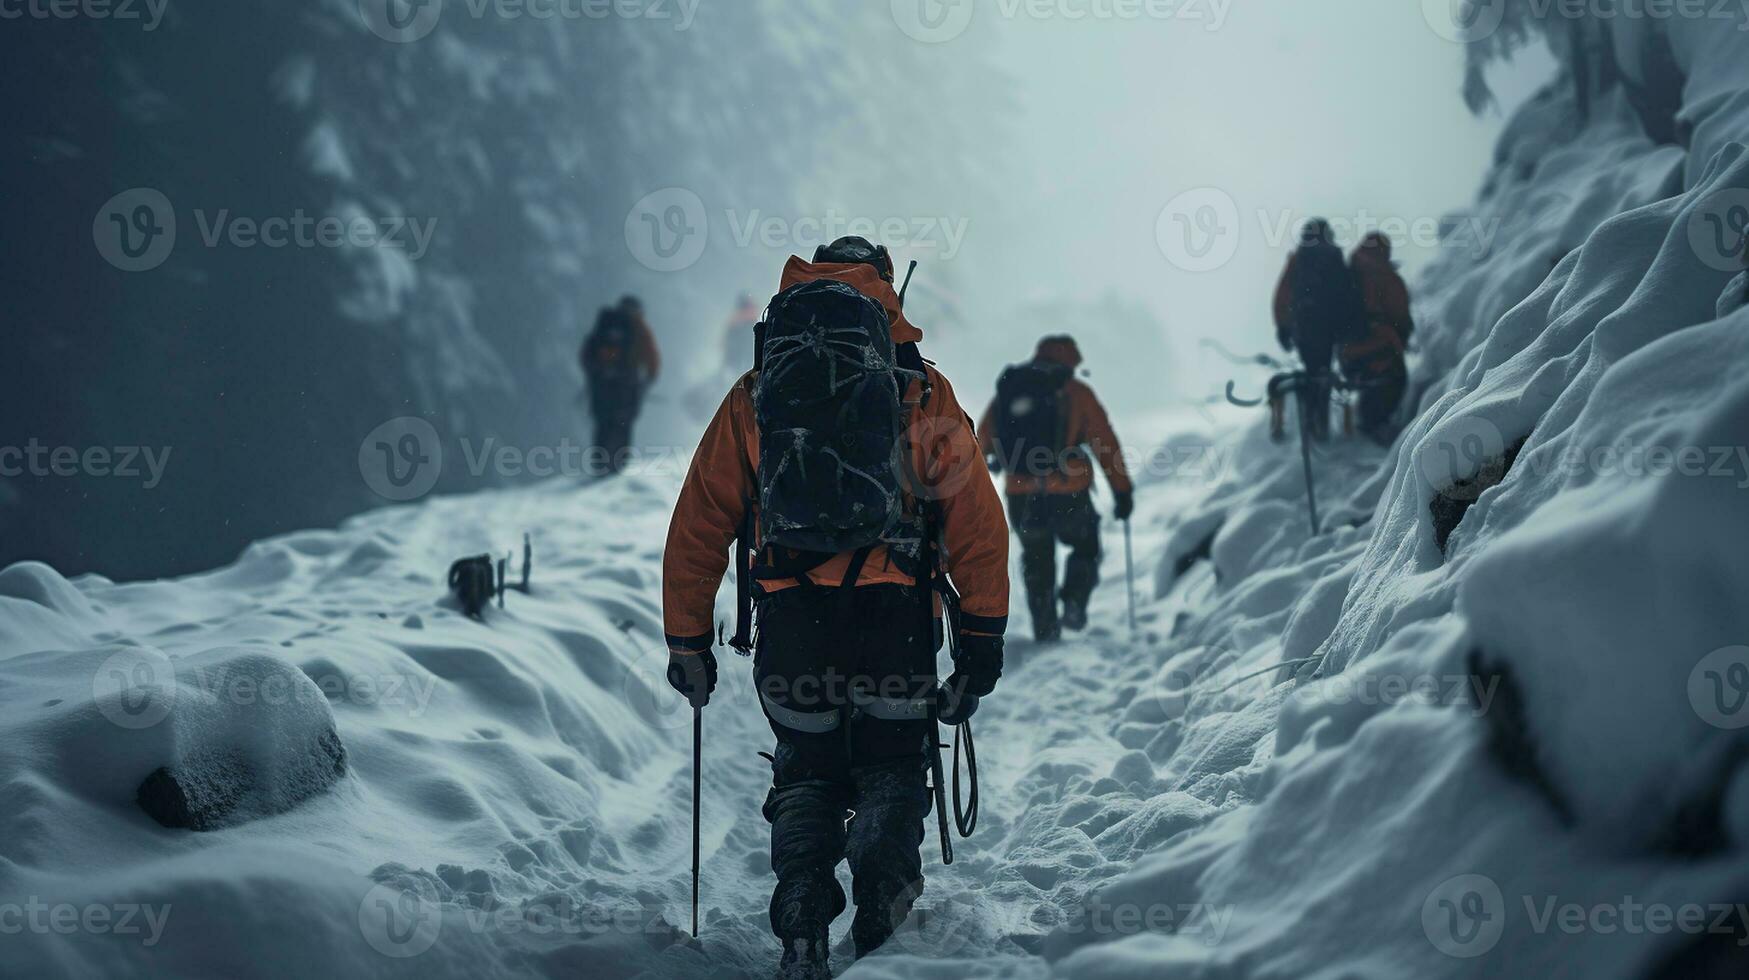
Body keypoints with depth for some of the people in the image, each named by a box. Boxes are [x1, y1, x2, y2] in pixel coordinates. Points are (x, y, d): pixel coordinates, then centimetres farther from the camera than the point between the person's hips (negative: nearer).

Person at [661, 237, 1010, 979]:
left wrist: (686, 639, 16)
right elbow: (977, 519, 1)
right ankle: (881, 915, -5)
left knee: (806, 778, 17)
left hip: (790, 623, 1)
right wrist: (984, 631, 4)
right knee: (890, 772, 14)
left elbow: (698, 525, 11)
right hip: (895, 619, -1)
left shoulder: (751, 398, 12)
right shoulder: (923, 394, 7)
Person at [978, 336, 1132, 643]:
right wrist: (1123, 491, 2)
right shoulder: (1076, 393, 1)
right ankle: (1074, 603, 1)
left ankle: (1045, 629, 18)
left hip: (1022, 499, 3)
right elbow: (1105, 443, -2)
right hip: (1069, 496, -2)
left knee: (1037, 562, 20)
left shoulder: (1007, 390, 9)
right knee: (1085, 548, 22)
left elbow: (983, 438, 18)